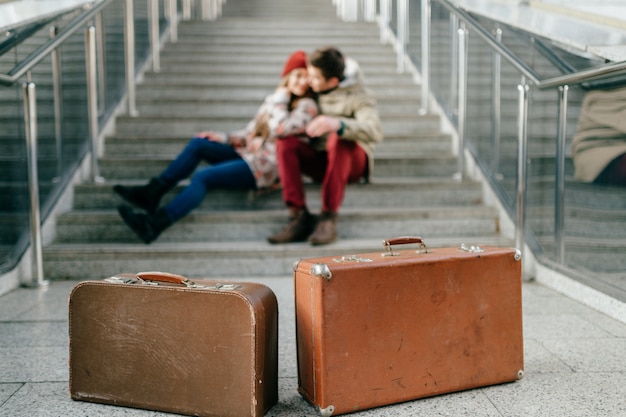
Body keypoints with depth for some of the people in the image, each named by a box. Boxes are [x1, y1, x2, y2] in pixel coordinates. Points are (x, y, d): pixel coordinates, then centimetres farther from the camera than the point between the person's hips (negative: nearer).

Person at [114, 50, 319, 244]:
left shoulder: (307, 106, -6)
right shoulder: (273, 99, 16)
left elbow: (281, 129, -24)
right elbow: (250, 132, 19)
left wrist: (280, 99, -10)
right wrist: (224, 138, 4)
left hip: (266, 167, -8)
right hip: (248, 153, 8)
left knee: (203, 177, -23)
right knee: (198, 143, -5)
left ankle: (156, 223, -31)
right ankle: (151, 193, -10)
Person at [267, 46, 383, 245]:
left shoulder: (358, 96, -12)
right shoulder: (314, 91, 6)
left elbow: (374, 132, -31)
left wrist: (337, 124, -48)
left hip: (352, 161, -5)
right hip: (320, 161, 5)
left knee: (338, 140, -38)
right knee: (285, 143, -23)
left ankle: (329, 218, -38)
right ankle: (298, 217, -31)